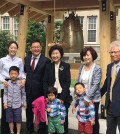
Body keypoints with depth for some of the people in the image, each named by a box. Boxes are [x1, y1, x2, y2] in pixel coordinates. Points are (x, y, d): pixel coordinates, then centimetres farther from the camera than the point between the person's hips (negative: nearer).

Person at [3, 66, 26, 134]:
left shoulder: (20, 83, -7)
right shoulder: (7, 83, -3)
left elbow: (23, 94, 1)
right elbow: (5, 94, 2)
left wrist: (24, 103, 3)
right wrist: (5, 102, -8)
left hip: (17, 105, -2)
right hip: (9, 105, 2)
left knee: (18, 120, 7)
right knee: (10, 120, 13)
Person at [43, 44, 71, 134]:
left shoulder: (66, 66, 2)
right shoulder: (48, 66, 8)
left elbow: (68, 82, -4)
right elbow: (45, 82, 6)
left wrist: (62, 97, -11)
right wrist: (47, 96, -6)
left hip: (63, 96, -1)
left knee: (63, 117, 5)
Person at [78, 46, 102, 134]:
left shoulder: (97, 68, -10)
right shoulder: (82, 67, 5)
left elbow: (95, 85, -16)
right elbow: (78, 82, 10)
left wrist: (87, 98, -20)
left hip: (93, 99, -4)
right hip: (82, 98, 4)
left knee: (94, 119, 8)